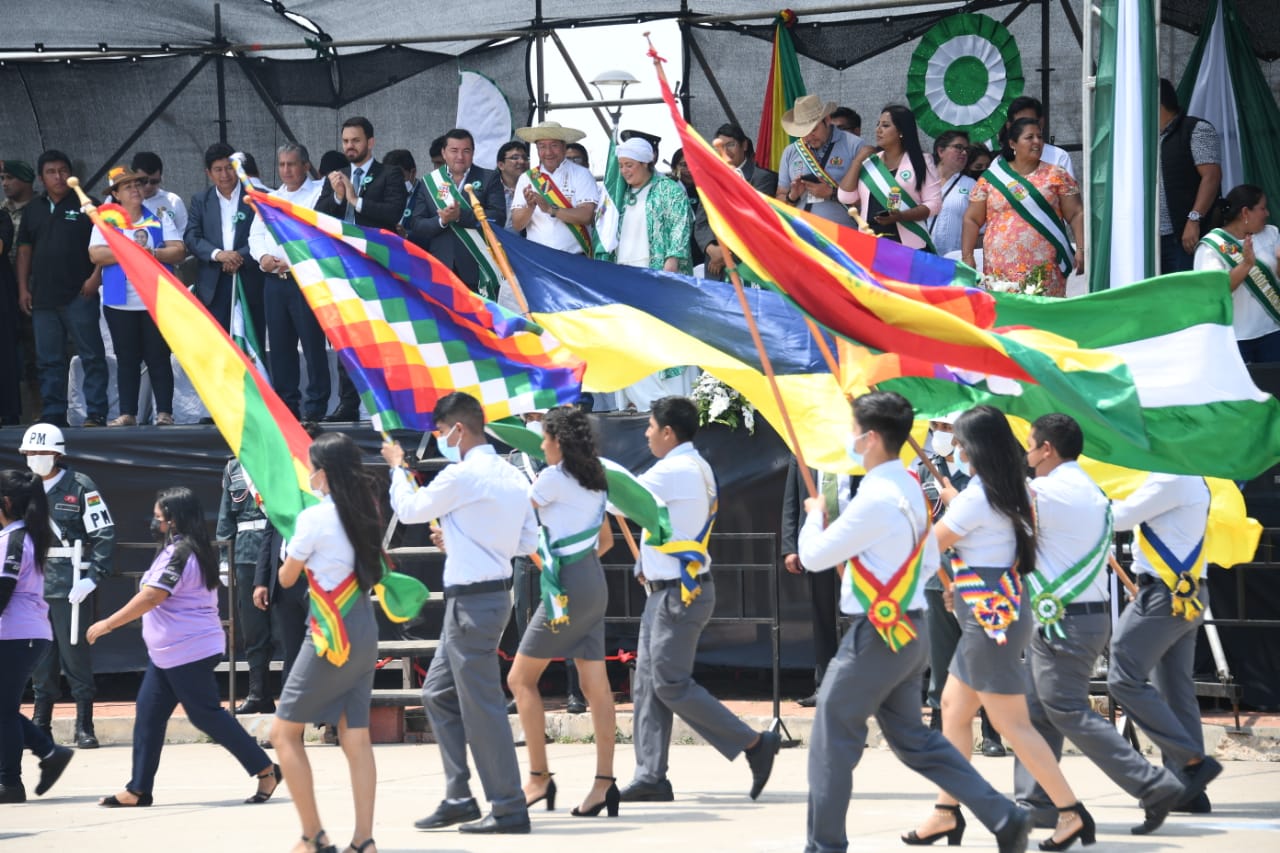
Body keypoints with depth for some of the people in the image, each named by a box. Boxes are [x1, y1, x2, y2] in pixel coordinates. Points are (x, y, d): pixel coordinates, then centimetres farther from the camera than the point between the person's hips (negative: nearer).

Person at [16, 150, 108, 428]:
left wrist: (96, 277, -13)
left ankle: (96, 414, -4)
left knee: (92, 356, -5)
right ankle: (53, 415, 11)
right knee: (48, 360, 6)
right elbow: (24, 250, 16)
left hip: (79, 295, -5)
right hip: (43, 298, 5)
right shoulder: (33, 211, 15)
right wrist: (23, 288, 9)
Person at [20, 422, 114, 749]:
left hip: (70, 586, -5)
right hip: (34, 585, 5)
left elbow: (104, 534, -7)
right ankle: (40, 725, 16)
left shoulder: (80, 487, -5)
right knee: (40, 660, 9)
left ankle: (84, 727, 2)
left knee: (76, 657, -3)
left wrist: (93, 578, -15)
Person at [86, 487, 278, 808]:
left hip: (188, 652, -11)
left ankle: (265, 770, 3)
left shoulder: (177, 554, -19)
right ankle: (138, 790, 8)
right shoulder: (198, 550, 13)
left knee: (207, 715, -4)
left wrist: (107, 624, -20)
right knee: (148, 714, 8)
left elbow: (151, 597, -25)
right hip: (167, 653, 11)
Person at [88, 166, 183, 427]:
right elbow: (96, 254, -7)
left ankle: (164, 412, -2)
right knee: (127, 359, 3)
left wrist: (152, 253, -15)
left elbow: (179, 251, 1)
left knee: (159, 358, -2)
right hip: (120, 303, 0)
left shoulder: (159, 219, 9)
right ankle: (128, 413, 6)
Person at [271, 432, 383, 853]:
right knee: (356, 736, 7)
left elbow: (287, 578, -2)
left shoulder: (314, 518, -13)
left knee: (284, 731, 3)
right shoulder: (363, 515, 7)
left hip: (332, 639, -7)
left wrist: (289, 554, 19)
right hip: (365, 636, 7)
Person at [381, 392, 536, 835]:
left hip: (472, 600, -10)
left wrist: (396, 466, 13)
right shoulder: (512, 476, 11)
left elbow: (409, 509, -5)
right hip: (495, 592, 10)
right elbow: (528, 542, 14)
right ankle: (458, 798, 19)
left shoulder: (464, 474, -16)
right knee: (439, 694, 17)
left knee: (482, 705, -5)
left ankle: (509, 809, -2)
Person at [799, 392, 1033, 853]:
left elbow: (814, 555, -15)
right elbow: (930, 560, 19)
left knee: (832, 738, 1)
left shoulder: (875, 500, -20)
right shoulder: (910, 488, 10)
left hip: (878, 633, -9)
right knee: (912, 737, 16)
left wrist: (815, 514, 3)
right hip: (909, 630, 9)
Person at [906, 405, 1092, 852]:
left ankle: (1071, 812, -6)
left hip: (991, 618, -10)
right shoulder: (1015, 492, 8)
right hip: (994, 617, 10)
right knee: (954, 707, 16)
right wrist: (950, 496, 31)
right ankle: (947, 810, 22)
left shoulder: (977, 497, -19)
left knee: (1011, 722, -7)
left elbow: (931, 544, -8)